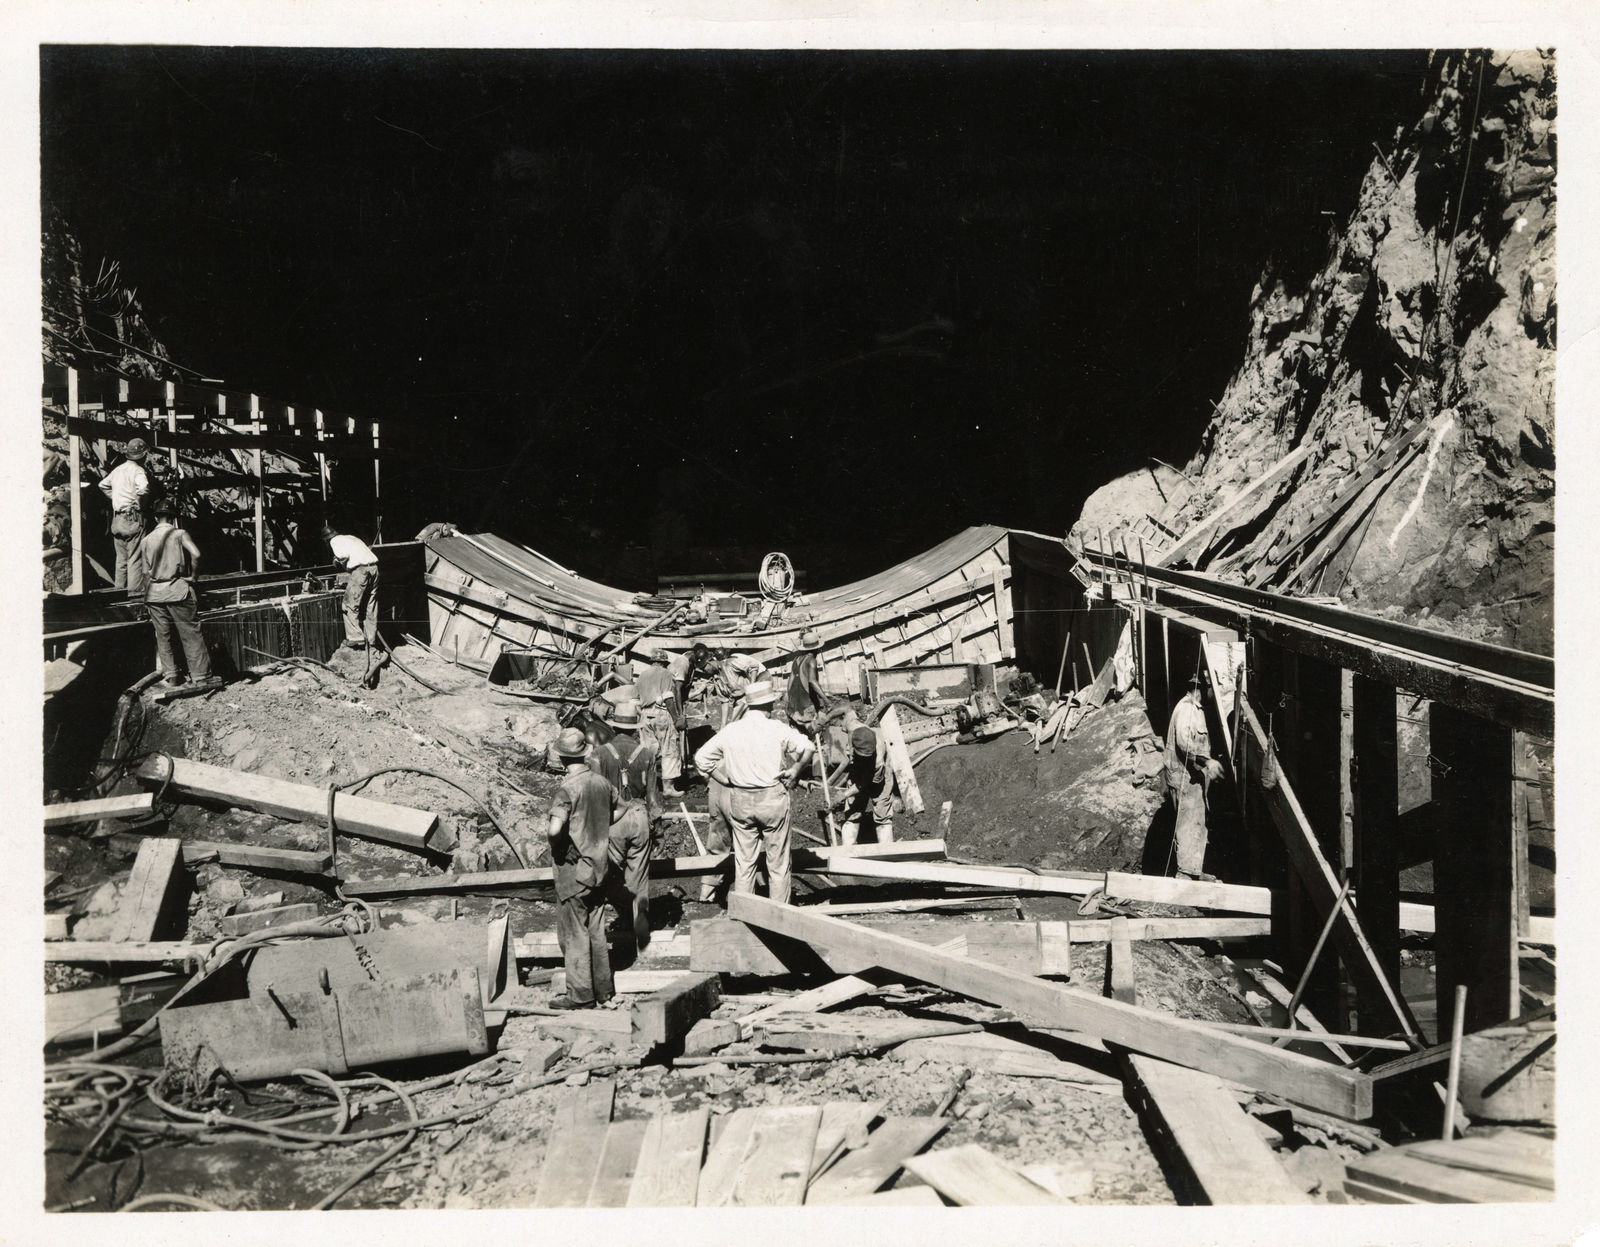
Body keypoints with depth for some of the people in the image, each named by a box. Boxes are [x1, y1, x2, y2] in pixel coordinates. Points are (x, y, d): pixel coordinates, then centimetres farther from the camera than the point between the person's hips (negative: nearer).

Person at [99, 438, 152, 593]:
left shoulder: (118, 469, 13)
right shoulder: (138, 470, -11)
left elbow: (103, 485, 27)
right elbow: (143, 488, -30)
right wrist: (139, 503, -13)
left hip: (117, 519, 8)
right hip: (133, 519, -8)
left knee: (121, 559, 15)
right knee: (135, 558, -5)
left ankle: (119, 589, 19)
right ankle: (135, 591, -7)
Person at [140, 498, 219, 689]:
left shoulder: (147, 540, 9)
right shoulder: (179, 534, -3)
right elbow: (196, 554, -17)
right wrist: (192, 576, -3)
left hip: (153, 594, 4)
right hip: (177, 591, -4)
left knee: (163, 636, 10)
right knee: (191, 634, 0)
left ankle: (170, 676, 11)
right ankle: (201, 675, 0)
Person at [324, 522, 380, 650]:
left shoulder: (335, 540, 7)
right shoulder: (351, 537, 29)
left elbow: (343, 555, -11)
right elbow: (368, 548, 22)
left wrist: (337, 560, 10)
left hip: (360, 569, -7)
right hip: (374, 567, 7)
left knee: (351, 605, 2)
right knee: (370, 606, 12)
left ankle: (356, 638, -2)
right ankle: (371, 640, 15)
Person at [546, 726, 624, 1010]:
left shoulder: (567, 789, -20)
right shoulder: (601, 782, 1)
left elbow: (555, 828, -33)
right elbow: (619, 809, 19)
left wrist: (556, 845, -12)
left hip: (573, 869, -6)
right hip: (600, 865, 6)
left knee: (574, 933, 4)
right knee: (596, 930, 16)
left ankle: (581, 995, 10)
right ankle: (604, 989, 24)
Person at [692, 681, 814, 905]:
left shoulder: (730, 731, 1)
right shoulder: (777, 729, -8)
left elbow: (701, 758, 7)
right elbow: (808, 748, -13)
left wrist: (724, 780, 11)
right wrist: (796, 769, 2)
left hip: (739, 801, 3)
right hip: (772, 798, -3)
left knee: (743, 861, 11)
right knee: (777, 861, 7)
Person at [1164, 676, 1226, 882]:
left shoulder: (1197, 709, 17)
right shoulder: (1186, 708, -17)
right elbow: (1184, 741, -31)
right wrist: (1207, 761, -37)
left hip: (1195, 776, 11)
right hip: (1184, 776, -11)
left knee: (1197, 823, 14)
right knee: (1190, 823, -10)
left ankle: (1195, 871, 21)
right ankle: (1185, 873, -8)